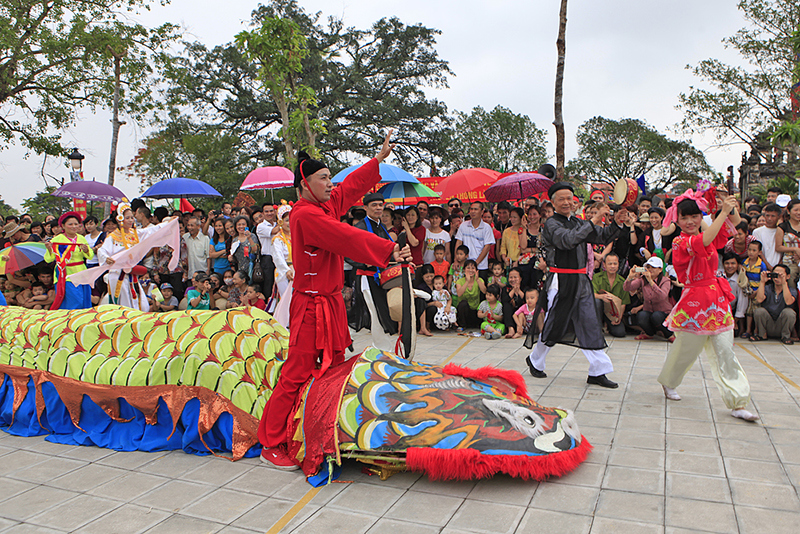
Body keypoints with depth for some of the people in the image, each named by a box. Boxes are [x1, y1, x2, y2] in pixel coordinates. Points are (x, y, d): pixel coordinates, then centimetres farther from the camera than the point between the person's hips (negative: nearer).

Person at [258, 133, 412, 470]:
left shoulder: (326, 205, 10)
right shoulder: (305, 215, -18)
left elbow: (354, 185, 22)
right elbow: (349, 238, -25)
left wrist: (381, 157, 26)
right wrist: (389, 250, -26)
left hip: (331, 302, 10)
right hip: (311, 306, -10)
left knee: (334, 367, 14)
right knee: (297, 374, -5)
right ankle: (271, 444, 6)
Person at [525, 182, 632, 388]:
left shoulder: (578, 222, 14)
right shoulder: (551, 224, -8)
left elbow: (603, 237, 11)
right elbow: (567, 240, -26)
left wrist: (618, 224, -6)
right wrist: (593, 222, -27)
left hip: (581, 280, 7)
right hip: (560, 282, -6)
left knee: (590, 325, 3)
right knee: (553, 325, 2)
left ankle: (598, 372, 7)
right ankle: (534, 361, 25)